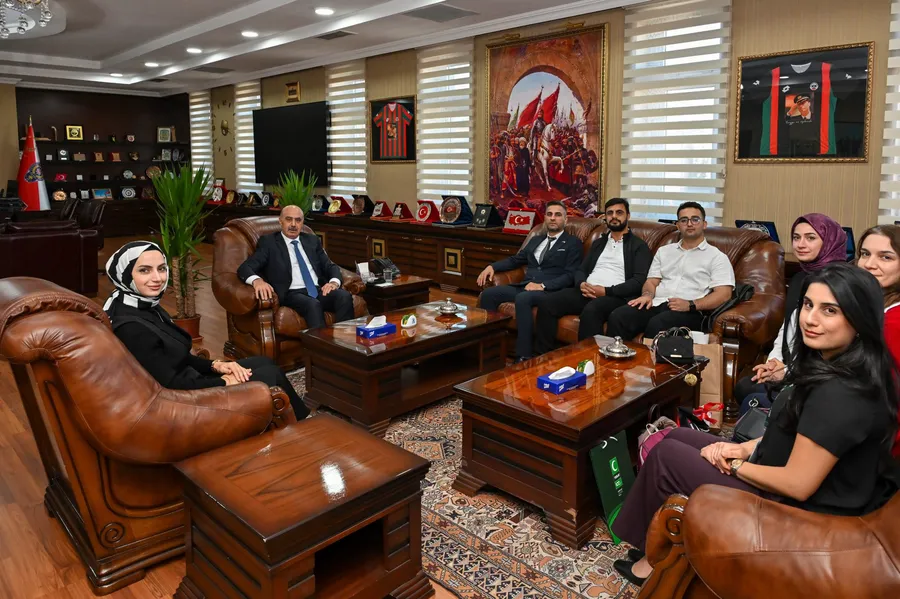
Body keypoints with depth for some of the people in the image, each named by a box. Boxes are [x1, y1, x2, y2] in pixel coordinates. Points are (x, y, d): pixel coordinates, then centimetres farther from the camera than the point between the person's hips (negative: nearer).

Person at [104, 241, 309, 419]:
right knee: (271, 375, -2)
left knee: (264, 362, 13)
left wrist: (216, 365, -4)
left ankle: (298, 421, 29)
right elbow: (174, 385, -26)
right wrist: (226, 381, -15)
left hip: (190, 382, 9)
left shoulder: (148, 306, 2)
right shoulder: (130, 328, -27)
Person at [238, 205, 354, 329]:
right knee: (313, 305, -37)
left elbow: (330, 266, 18)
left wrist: (334, 282, -7)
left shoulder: (312, 240, 21)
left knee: (345, 296, -28)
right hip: (292, 294, -4)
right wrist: (257, 280, -25)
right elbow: (245, 268, 0)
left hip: (319, 290, 4)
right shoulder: (268, 242, 9)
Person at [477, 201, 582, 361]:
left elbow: (570, 275, -5)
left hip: (549, 291, -6)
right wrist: (492, 266, 8)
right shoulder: (536, 240, 25)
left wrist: (543, 285, -18)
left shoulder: (573, 243, 6)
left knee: (522, 298, -38)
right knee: (489, 294, -15)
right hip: (525, 286, 6)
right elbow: (515, 260, 27)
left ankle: (524, 357, -35)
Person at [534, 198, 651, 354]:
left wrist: (606, 290, -16)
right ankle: (543, 356, -14)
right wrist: (581, 284, -5)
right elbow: (581, 270, 20)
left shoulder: (638, 245, 7)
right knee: (547, 303, -19)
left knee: (591, 310, -39)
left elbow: (640, 281, -5)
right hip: (587, 292, 5)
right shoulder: (598, 243, 25)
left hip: (616, 296, -5)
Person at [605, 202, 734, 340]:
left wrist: (690, 305, -17)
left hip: (688, 312, -4)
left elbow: (723, 295, -2)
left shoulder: (717, 257, 9)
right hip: (656, 304, 4)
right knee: (617, 317, -27)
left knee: (657, 325, -38)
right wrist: (647, 295, -4)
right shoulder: (664, 251, 25)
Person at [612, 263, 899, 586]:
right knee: (678, 437, 13)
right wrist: (745, 448, 1)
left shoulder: (839, 394, -31)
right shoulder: (833, 366, -1)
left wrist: (734, 465, -12)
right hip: (780, 479, 9)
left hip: (799, 510, -9)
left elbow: (798, 484, -27)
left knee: (665, 457, -3)